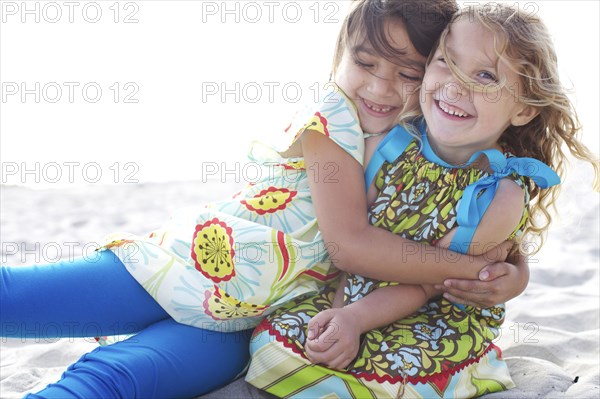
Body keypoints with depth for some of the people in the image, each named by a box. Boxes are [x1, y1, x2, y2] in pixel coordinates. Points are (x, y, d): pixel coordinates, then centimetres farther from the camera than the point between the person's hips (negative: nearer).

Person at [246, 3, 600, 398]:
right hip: (355, 291, 4)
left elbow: (428, 281, -16)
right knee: (272, 338, -14)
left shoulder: (502, 194, -19)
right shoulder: (397, 137, -7)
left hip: (441, 321, -4)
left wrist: (355, 317, -27)